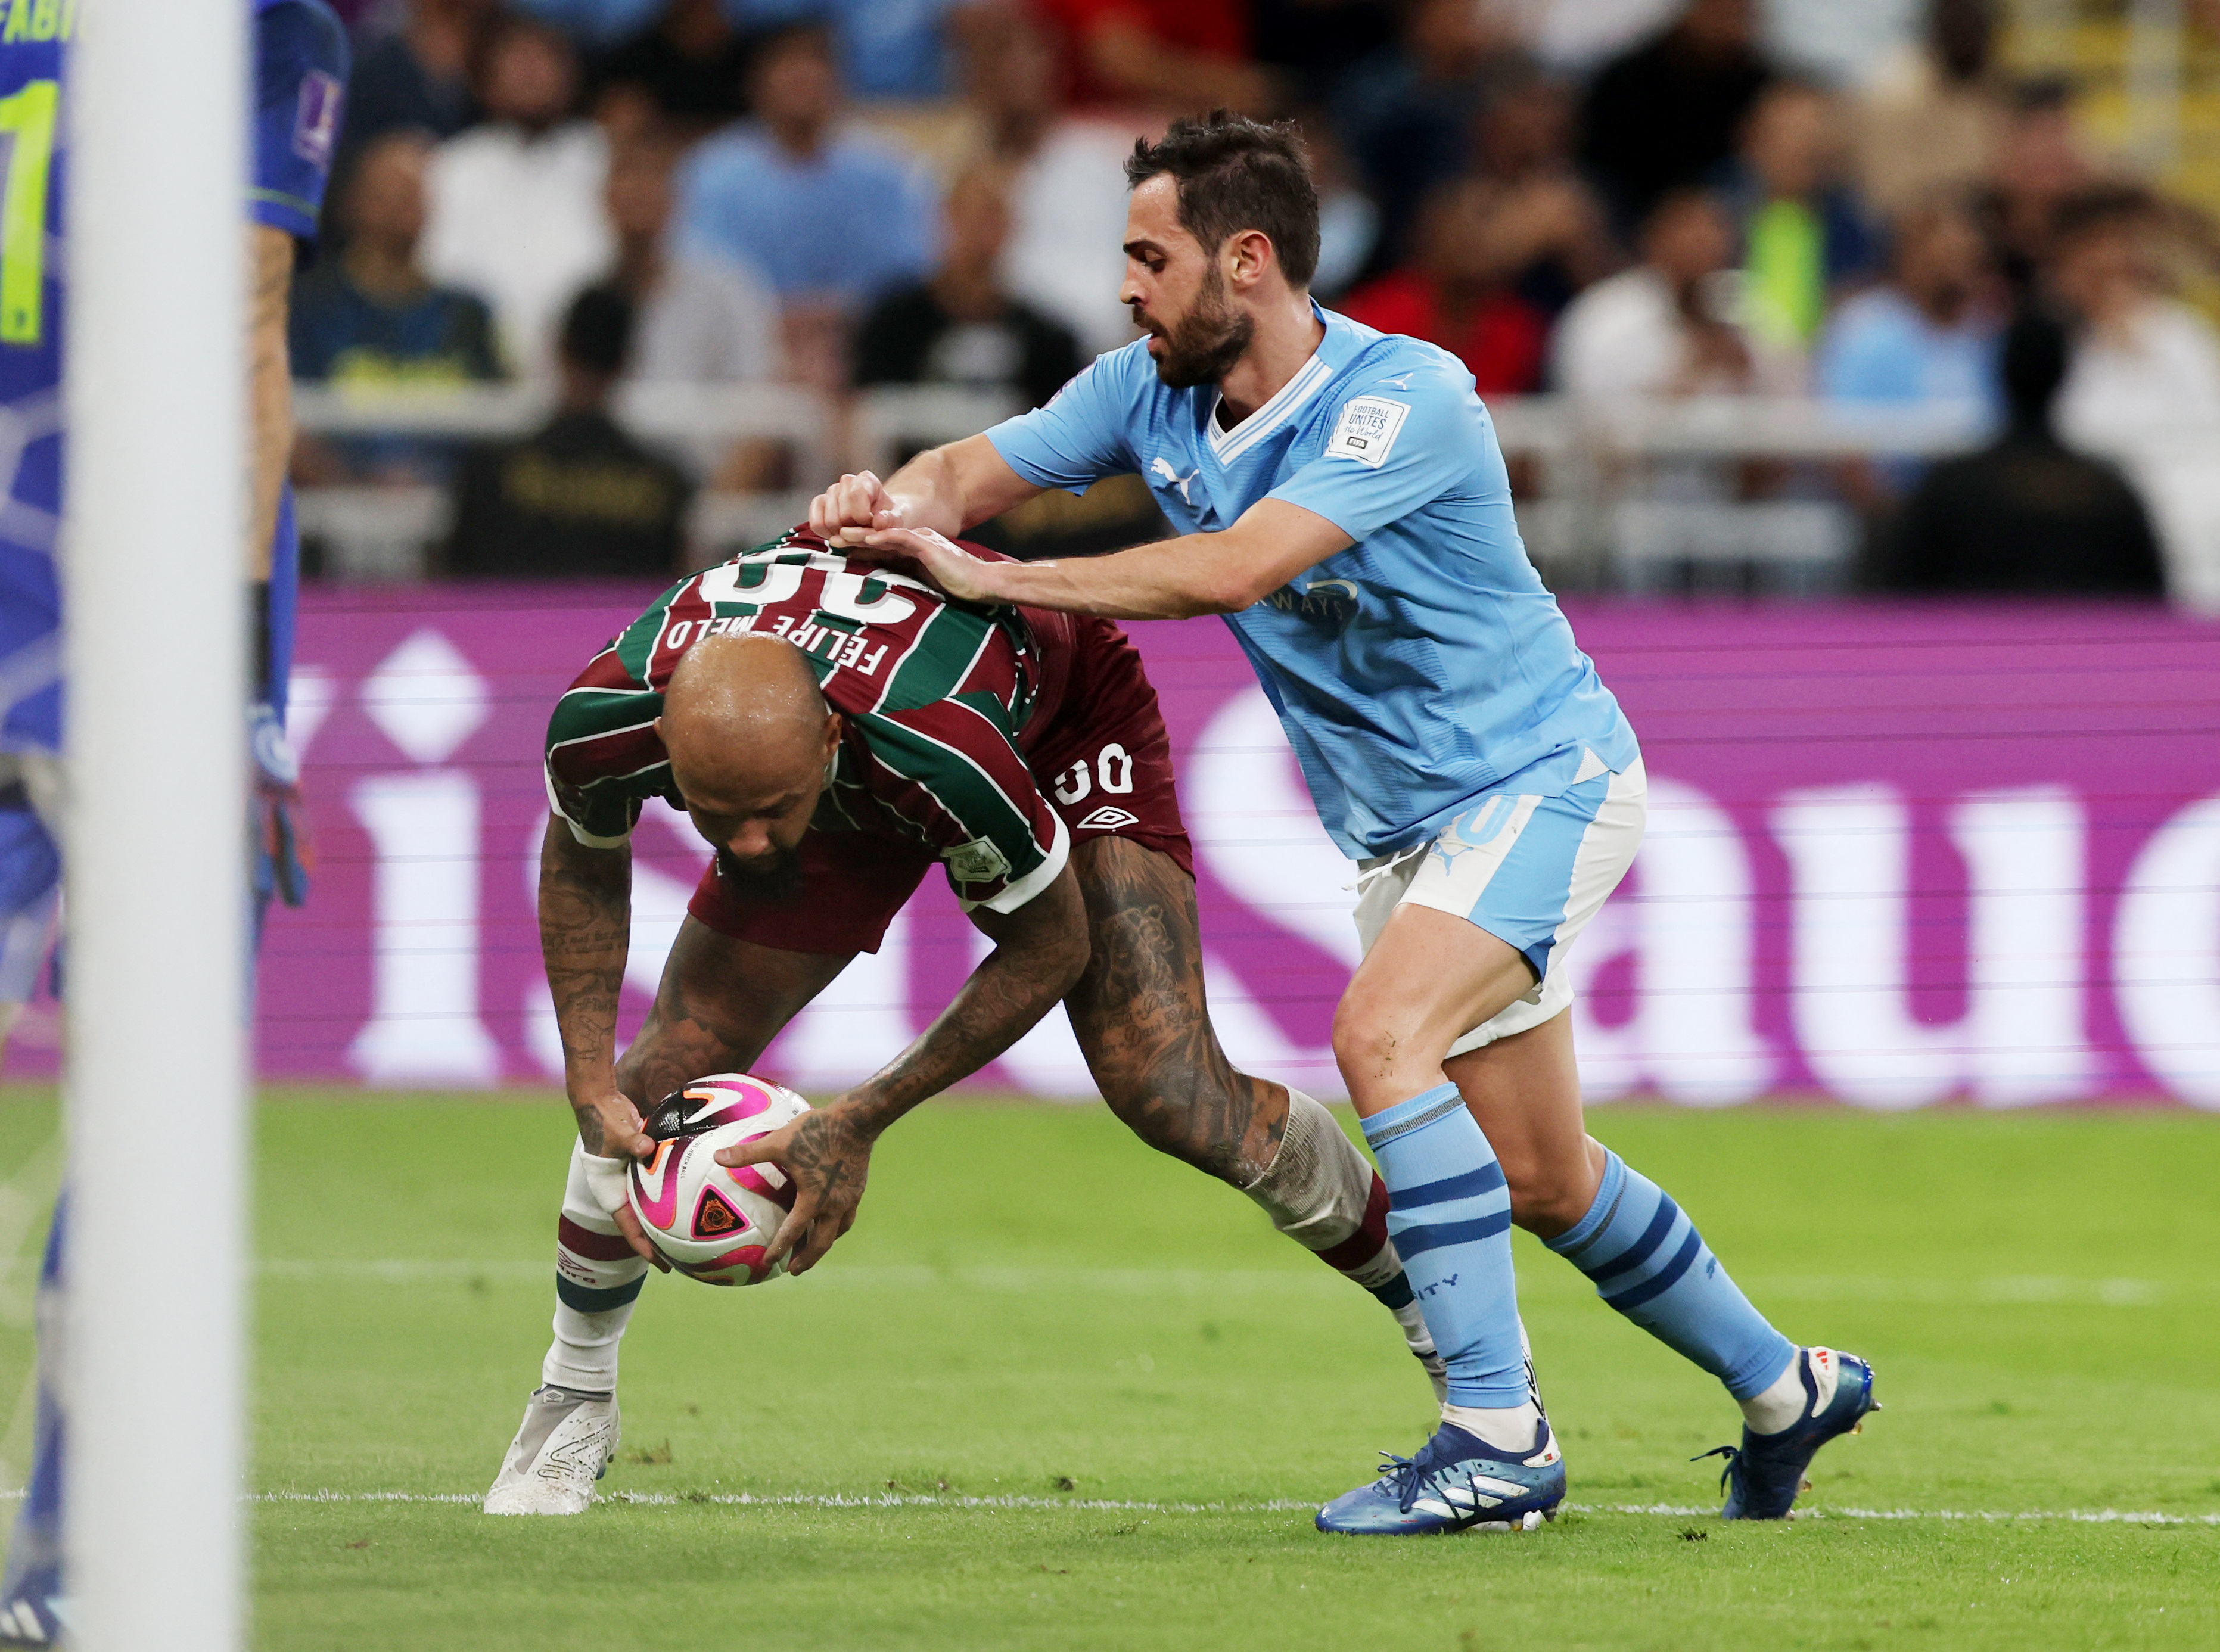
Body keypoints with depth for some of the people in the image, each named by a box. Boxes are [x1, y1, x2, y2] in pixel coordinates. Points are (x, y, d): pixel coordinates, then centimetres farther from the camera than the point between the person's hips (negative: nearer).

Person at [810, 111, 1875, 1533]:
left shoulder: (1406, 399, -26)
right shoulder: (1151, 393, -3)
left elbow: (1235, 568, -37)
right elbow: (967, 476, 0)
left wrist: (996, 578, -35)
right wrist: (882, 505, -24)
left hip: (1539, 778, -8)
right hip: (1406, 826, 8)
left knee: (1381, 1033, -30)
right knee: (1542, 1181, 11)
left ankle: (1498, 1439, -28)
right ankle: (1783, 1389, 32)